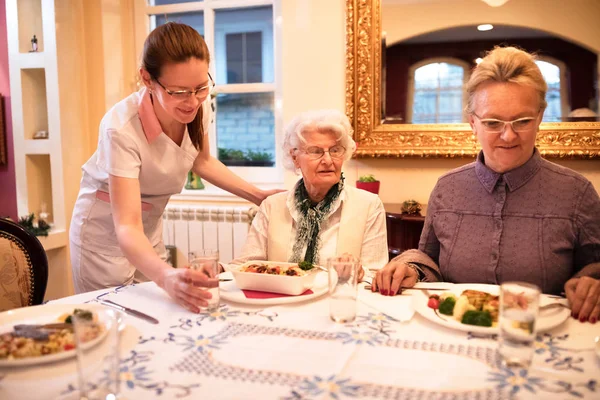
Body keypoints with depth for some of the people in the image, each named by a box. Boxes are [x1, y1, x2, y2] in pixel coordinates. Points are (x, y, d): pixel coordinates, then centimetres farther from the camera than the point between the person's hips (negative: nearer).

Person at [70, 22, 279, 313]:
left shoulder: (199, 105, -17)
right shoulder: (122, 129, -33)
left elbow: (201, 161, 4)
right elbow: (127, 226, -38)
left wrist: (257, 195, -5)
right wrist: (166, 276, -57)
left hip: (151, 228, 5)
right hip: (106, 232, -5)